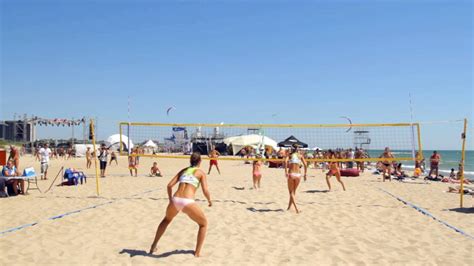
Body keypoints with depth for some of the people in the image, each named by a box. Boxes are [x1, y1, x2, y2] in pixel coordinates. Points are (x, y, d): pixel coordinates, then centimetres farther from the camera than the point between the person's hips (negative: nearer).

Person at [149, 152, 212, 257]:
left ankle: (153, 246, 41)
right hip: (188, 202, -4)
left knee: (166, 220, 36)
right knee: (203, 223, 21)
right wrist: (209, 200, 19)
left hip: (175, 200, 4)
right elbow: (205, 191, -1)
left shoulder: (183, 170, 22)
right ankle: (197, 252, 16)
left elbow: (169, 185, 16)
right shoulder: (201, 172, 11)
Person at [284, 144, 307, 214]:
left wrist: (286, 171, -18)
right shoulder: (300, 156, 10)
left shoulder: (289, 155, 5)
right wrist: (305, 174, 6)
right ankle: (289, 207, 27)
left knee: (291, 192, 4)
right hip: (298, 174, 3)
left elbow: (285, 161, -16)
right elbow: (305, 165, -1)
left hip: (291, 174, -2)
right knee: (293, 192, 19)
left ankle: (296, 208, -13)